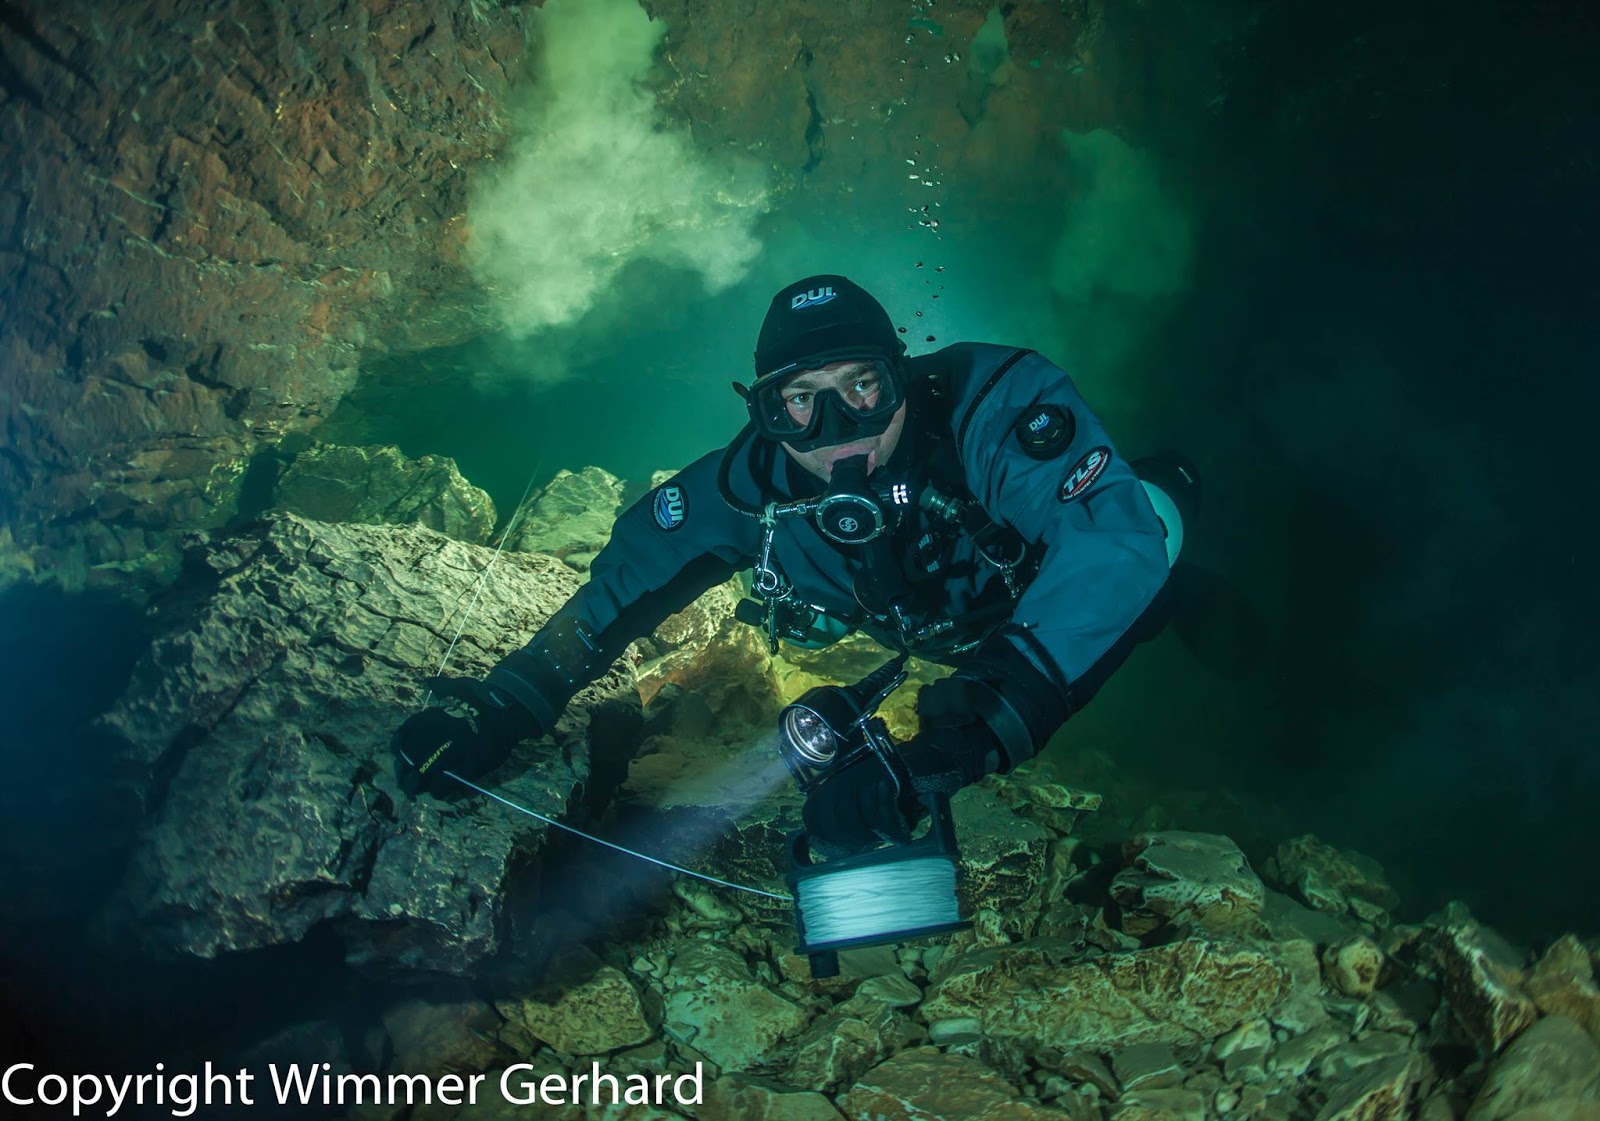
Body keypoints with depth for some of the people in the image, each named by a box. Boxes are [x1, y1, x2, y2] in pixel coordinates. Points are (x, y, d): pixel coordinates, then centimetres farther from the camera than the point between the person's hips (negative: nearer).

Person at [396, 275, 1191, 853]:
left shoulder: (992, 400, -45)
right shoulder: (752, 485, -33)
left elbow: (1113, 539, -59)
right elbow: (628, 579, -21)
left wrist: (977, 729, -70)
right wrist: (503, 705, -35)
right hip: (951, 644, 3)